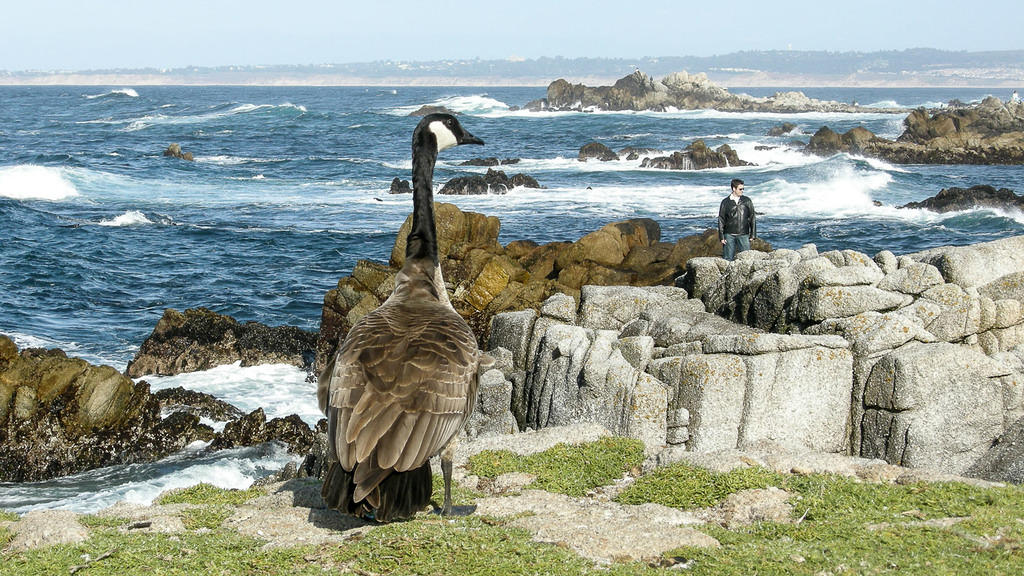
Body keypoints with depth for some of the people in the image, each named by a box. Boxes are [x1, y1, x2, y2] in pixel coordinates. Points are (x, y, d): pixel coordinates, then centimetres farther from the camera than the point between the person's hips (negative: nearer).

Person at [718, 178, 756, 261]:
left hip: (743, 235, 1)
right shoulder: (726, 202, 3)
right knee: (727, 259, 1)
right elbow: (721, 220, 5)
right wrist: (721, 237, 0)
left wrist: (753, 235, 4)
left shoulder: (747, 201, 6)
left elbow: (752, 218, 8)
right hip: (729, 235, -1)